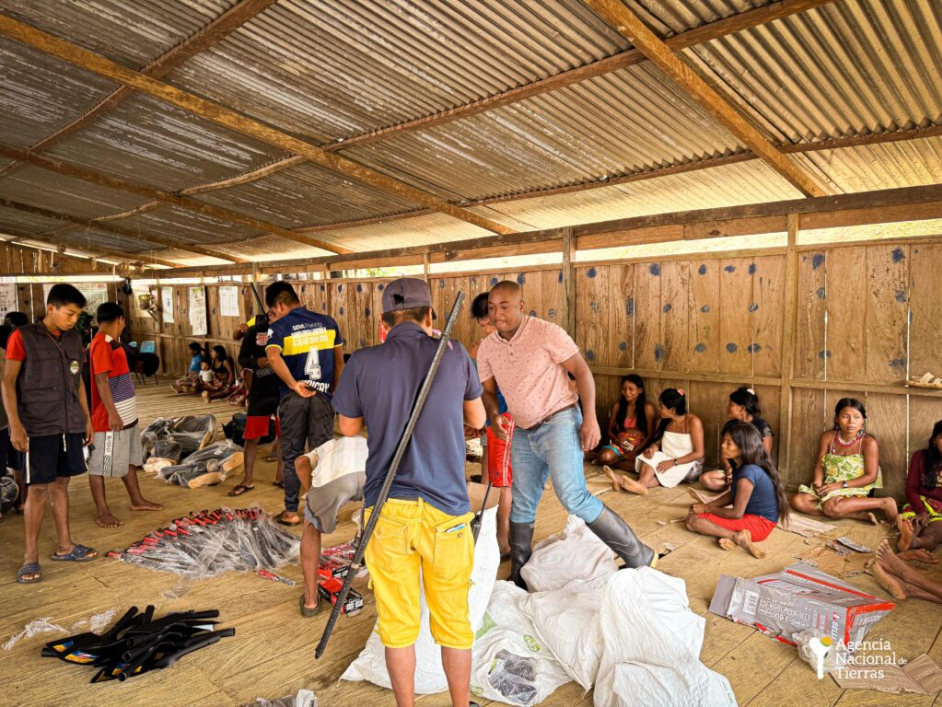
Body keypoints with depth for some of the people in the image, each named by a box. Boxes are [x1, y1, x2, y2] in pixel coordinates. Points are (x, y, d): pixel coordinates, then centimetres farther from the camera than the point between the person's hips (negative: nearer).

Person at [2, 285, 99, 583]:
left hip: (70, 425, 5)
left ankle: (65, 546, 22)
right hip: (38, 427, -5)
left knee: (61, 484, 13)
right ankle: (30, 557, 8)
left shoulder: (74, 339, 10)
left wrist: (87, 419, 15)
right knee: (38, 489, -3)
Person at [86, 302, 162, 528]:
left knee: (129, 460, 18)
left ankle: (137, 500, 30)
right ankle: (102, 511, 10)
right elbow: (101, 381, -22)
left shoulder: (111, 342, 13)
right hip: (111, 417, -10)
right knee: (101, 464, 2)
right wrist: (112, 413, -24)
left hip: (126, 414, 10)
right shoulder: (101, 343, -17)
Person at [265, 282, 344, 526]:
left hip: (293, 398, -2)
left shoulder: (279, 327, -6)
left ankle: (291, 511, 20)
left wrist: (294, 385, -20)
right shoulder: (327, 322, 5)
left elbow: (273, 357, -27)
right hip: (322, 396, 2)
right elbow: (339, 363, 8)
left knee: (292, 456, 12)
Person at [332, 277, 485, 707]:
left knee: (398, 622, 17)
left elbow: (349, 428, 13)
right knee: (453, 621, 18)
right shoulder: (454, 355, -2)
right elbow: (478, 420, 13)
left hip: (387, 510, 0)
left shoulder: (363, 363, -4)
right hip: (446, 509, 0)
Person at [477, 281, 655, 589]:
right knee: (522, 504, 14)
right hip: (523, 432, 6)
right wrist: (494, 416, -11)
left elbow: (581, 370, -11)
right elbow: (488, 391, 11)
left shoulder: (546, 333, -15)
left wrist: (590, 418, -17)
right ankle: (517, 574, 31)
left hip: (559, 422, -6)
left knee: (573, 497, -18)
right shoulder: (487, 347, 2)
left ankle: (638, 556, -3)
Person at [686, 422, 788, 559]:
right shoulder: (742, 466, 3)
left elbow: (737, 513, -21)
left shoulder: (747, 473, -26)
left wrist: (707, 509, -7)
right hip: (753, 516, 10)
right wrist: (706, 506, 2)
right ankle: (733, 535, -3)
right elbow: (732, 495, 14)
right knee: (696, 513, 18)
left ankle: (737, 536, -20)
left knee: (693, 519, -14)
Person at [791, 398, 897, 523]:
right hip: (830, 488, 6)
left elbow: (871, 476, -14)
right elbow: (820, 464, 5)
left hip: (856, 491, -6)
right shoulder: (827, 437, 0)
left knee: (831, 507, -36)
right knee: (798, 501, -20)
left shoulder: (869, 442, -13)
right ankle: (858, 515, -20)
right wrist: (818, 481, -16)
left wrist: (841, 485, -22)